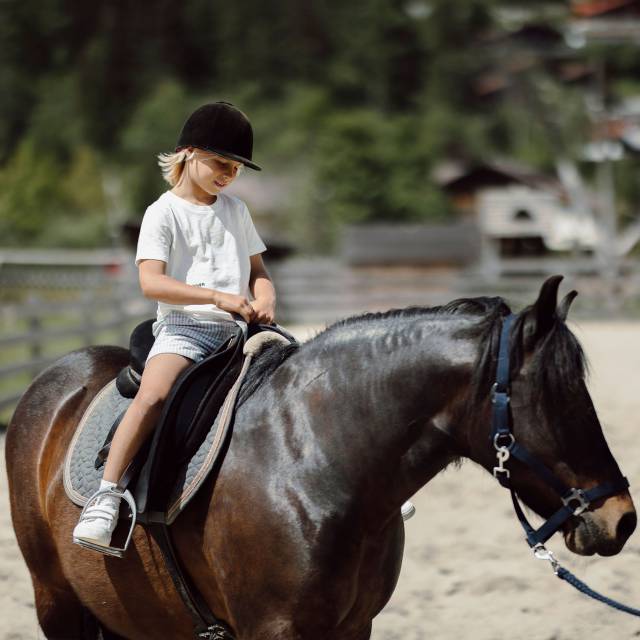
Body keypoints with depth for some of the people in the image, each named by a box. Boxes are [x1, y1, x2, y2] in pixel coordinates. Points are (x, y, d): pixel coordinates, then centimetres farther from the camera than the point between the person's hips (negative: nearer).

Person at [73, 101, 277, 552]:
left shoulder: (236, 210, 17)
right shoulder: (164, 213, -1)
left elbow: (257, 269, 22)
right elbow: (151, 282, -13)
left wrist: (266, 299, -3)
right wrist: (217, 297, -23)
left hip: (239, 328, 6)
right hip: (184, 325, -6)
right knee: (153, 396, -32)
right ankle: (105, 499, -34)